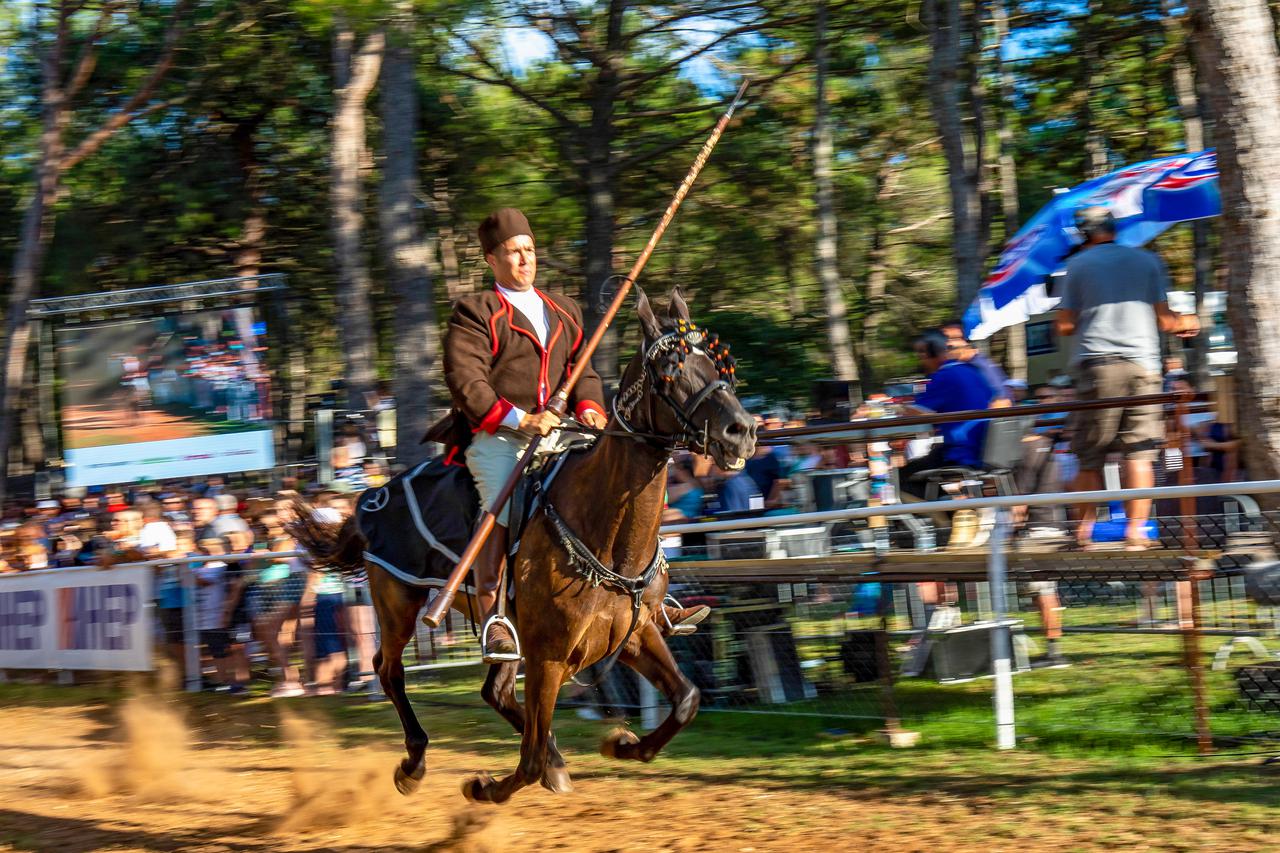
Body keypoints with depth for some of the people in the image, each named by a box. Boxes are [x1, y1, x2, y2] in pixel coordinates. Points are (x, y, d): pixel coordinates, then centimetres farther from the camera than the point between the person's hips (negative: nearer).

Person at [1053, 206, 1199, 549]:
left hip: (1095, 363, -1)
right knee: (1140, 454, 1)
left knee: (1090, 457, 6)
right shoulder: (1147, 261, 10)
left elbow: (1064, 325, 3)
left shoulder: (1078, 265, 6)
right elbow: (1163, 320, 5)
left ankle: (1084, 531, 6)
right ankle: (1136, 533, -4)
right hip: (1141, 363, 1)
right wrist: (1184, 323, 26)